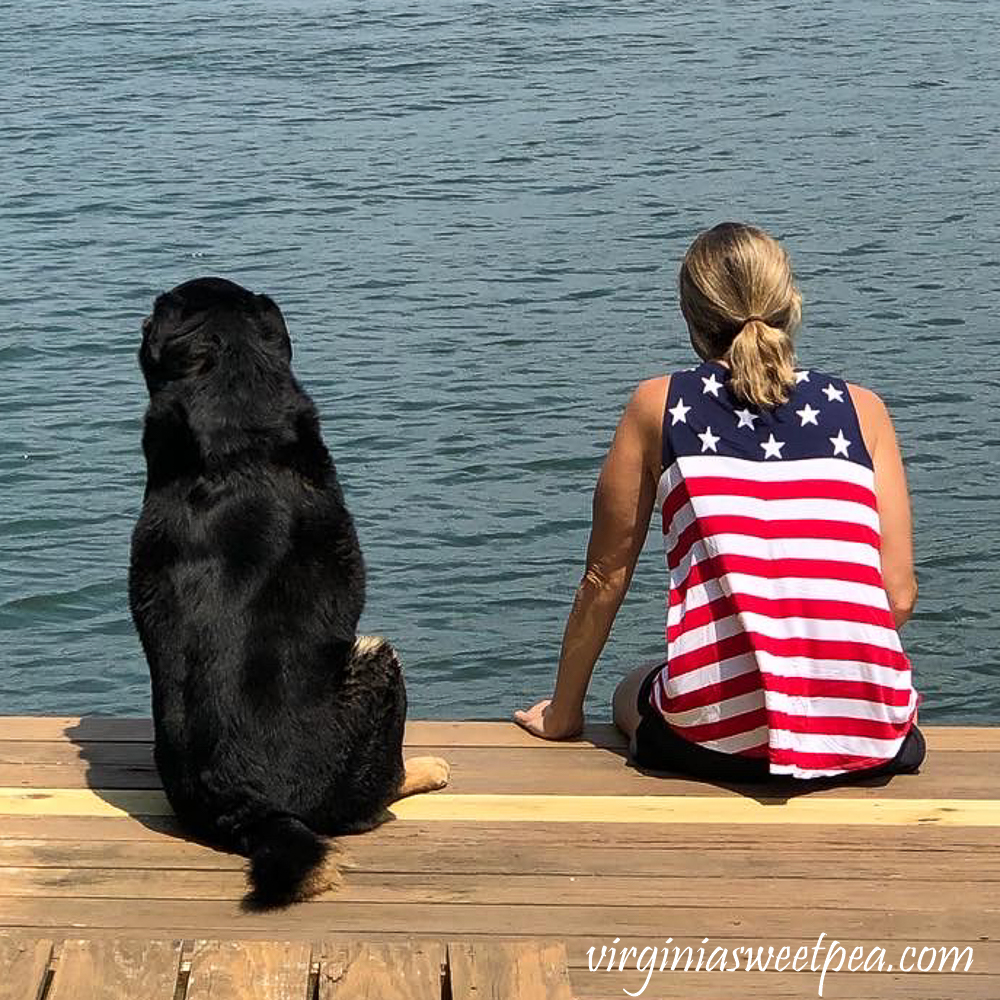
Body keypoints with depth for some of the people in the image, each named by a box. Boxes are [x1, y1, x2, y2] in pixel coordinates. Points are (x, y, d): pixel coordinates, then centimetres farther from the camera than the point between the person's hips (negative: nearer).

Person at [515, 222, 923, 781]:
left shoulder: (660, 405, 7)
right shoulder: (862, 408, 10)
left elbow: (606, 576, 13)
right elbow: (899, 595, 5)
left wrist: (563, 714, 26)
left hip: (724, 731, -2)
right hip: (868, 736, 2)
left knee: (633, 694, 34)